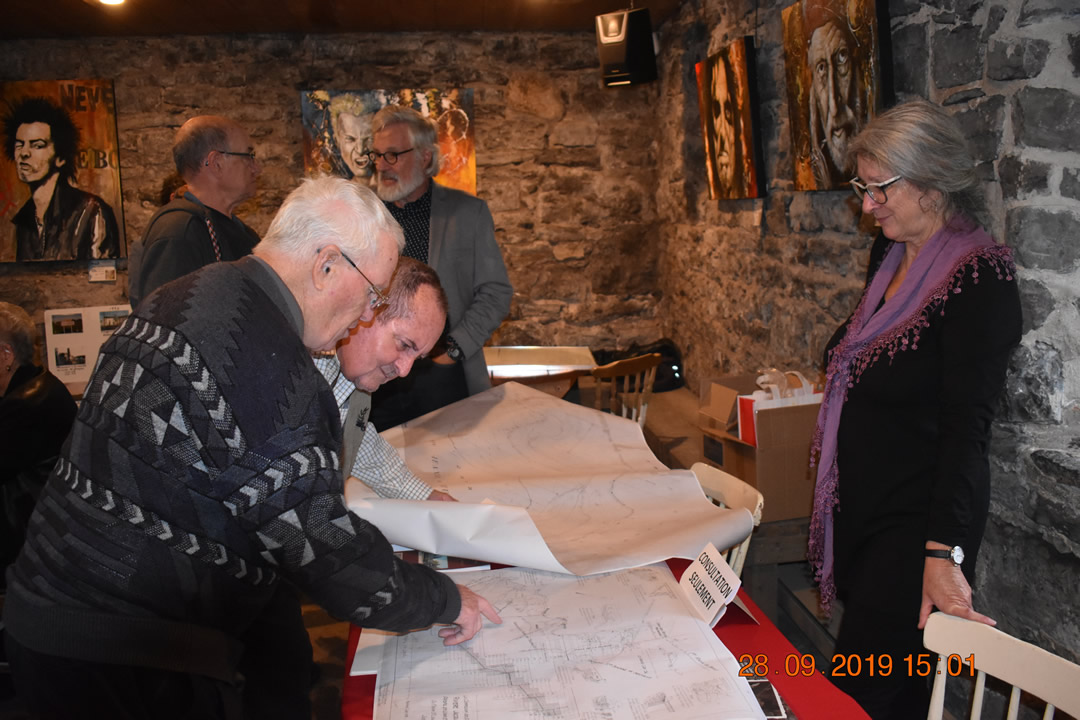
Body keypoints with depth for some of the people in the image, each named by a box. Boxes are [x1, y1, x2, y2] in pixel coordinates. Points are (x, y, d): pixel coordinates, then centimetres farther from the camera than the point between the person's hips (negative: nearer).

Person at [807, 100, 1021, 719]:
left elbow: (967, 424, -25)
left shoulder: (980, 274, -19)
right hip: (860, 506, 8)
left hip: (917, 521, -8)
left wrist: (944, 553, -28)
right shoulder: (890, 255, 6)